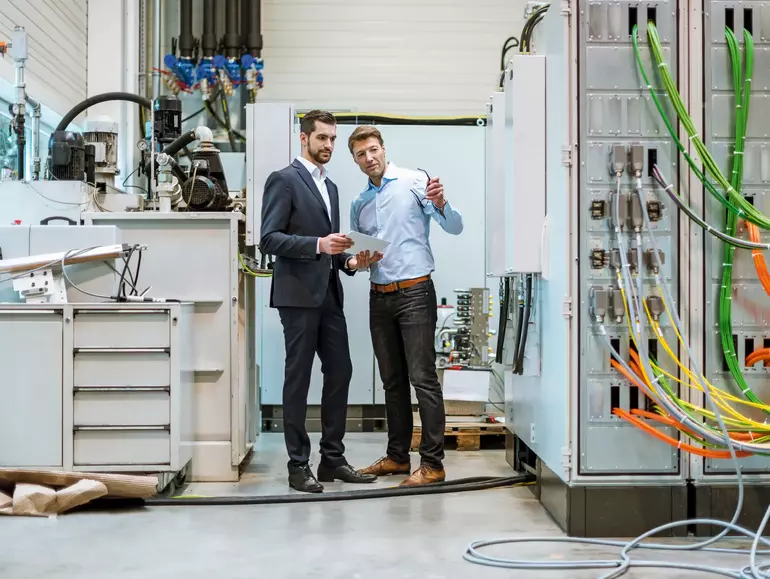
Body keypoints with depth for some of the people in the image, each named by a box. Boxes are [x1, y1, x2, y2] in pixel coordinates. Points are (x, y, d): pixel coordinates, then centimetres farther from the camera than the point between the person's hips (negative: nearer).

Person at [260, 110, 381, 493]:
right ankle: (298, 465, 7)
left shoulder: (330, 187, 20)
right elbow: (269, 239, -14)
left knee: (339, 372, 8)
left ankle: (332, 459, 17)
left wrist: (348, 261, 4)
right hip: (298, 294, -8)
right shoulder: (283, 180, -5)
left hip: (329, 294, 8)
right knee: (298, 378, -2)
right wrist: (318, 245, -24)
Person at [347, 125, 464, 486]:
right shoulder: (359, 205, 16)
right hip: (380, 296, 6)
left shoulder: (414, 182, -2)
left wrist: (441, 205, -29)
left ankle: (432, 463, -3)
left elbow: (455, 228, -8)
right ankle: (397, 456, 21)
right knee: (392, 381, 12)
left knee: (423, 378, -8)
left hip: (414, 292, -6)